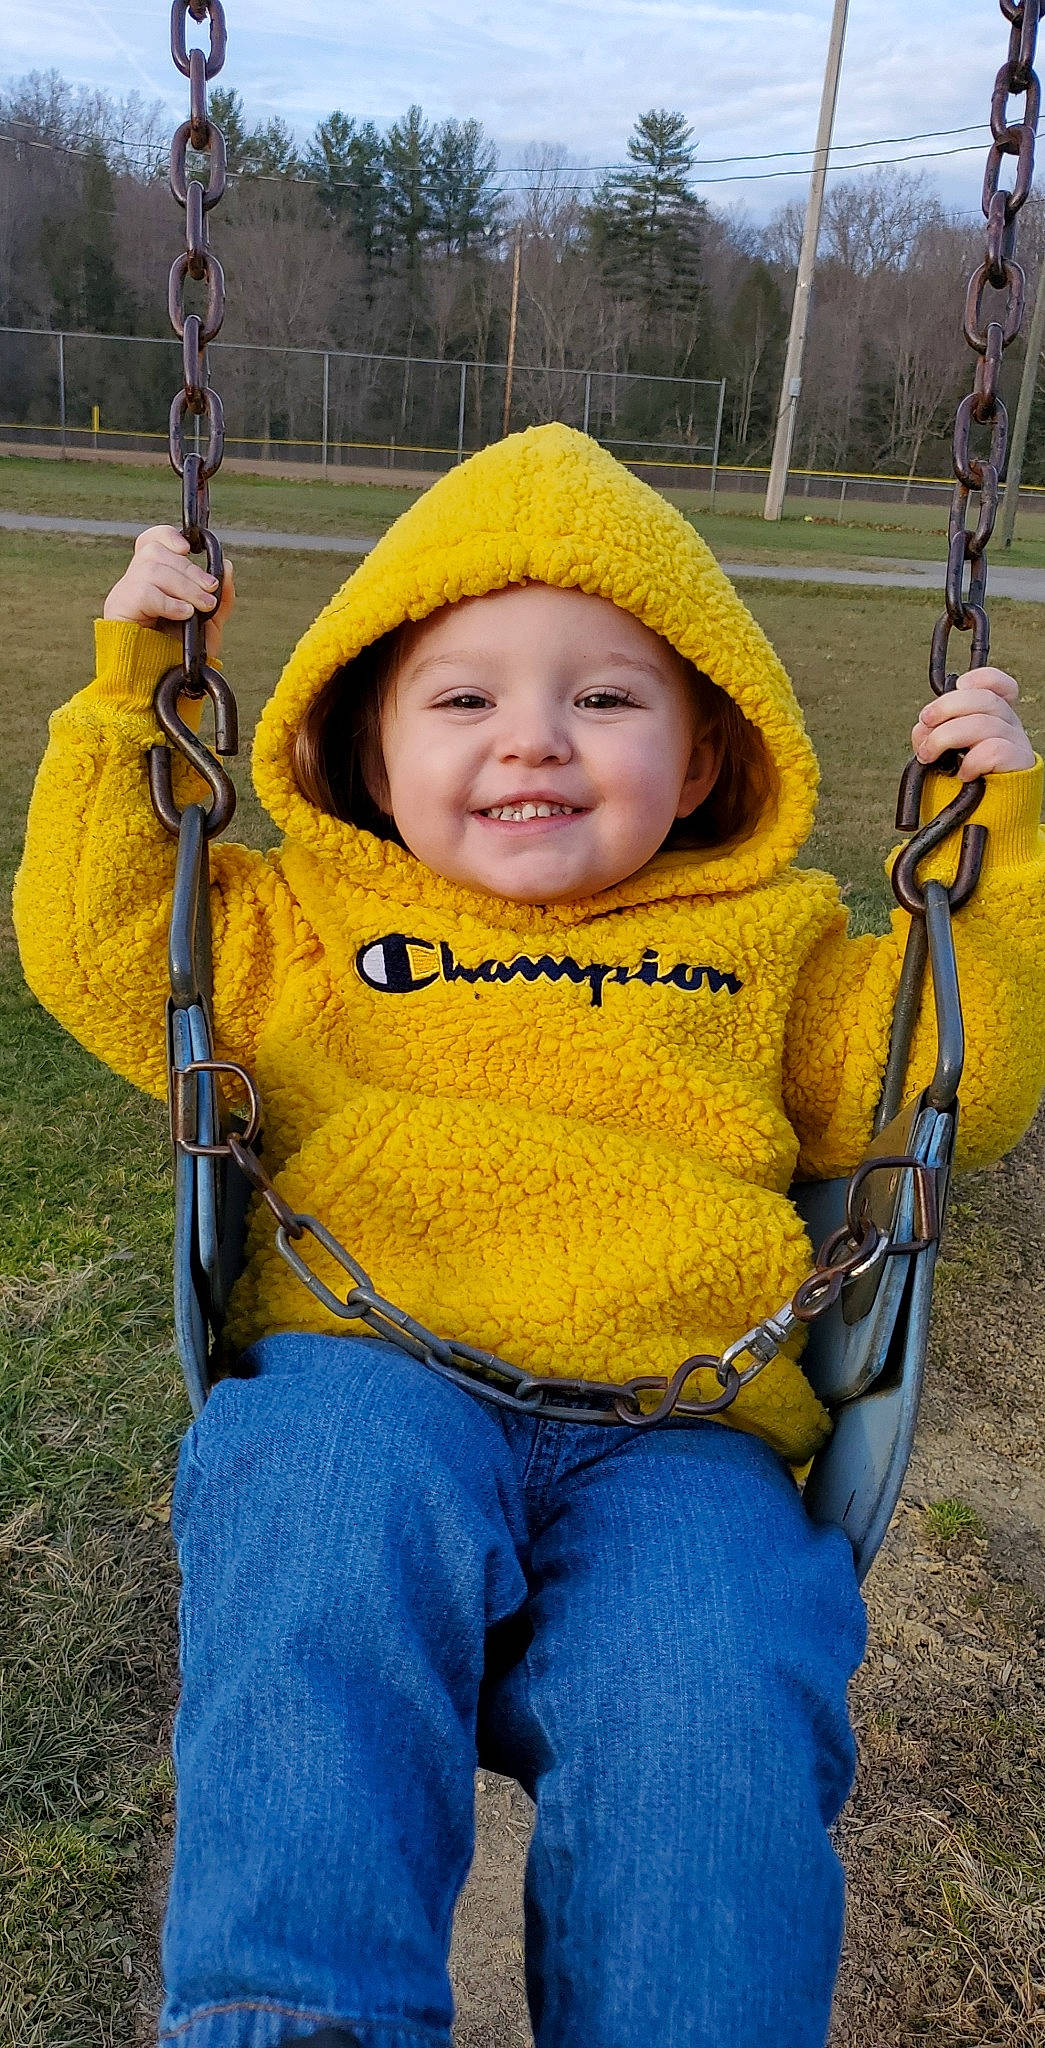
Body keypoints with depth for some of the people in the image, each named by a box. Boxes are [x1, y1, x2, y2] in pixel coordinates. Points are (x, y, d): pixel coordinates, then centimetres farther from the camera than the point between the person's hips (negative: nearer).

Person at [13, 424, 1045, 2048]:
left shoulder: (766, 945, 22)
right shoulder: (309, 925, 21)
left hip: (675, 1434, 1)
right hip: (367, 1376, 0)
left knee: (705, 1707, -28)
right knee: (345, 1512, -34)